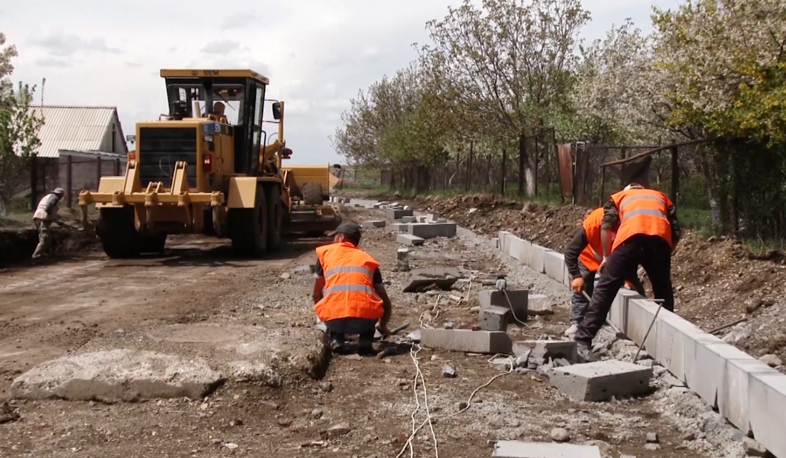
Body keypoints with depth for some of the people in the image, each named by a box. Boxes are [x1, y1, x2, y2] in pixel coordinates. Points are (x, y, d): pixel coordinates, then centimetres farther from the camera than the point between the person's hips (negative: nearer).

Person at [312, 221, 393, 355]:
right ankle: (365, 341, 13)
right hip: (366, 318, 0)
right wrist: (382, 326, 47)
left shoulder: (326, 252, 22)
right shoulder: (368, 259, 25)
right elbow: (385, 303, 28)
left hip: (334, 318, 0)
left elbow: (316, 294, 28)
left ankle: (335, 339, 9)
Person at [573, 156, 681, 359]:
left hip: (631, 238, -2)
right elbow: (676, 232, 25)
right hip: (661, 240, 2)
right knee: (663, 292, 21)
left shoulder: (619, 196, 32)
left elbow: (606, 228, 13)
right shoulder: (662, 197, 38)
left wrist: (606, 257, 22)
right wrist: (662, 256, 35)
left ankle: (582, 340, -6)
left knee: (605, 289, 1)